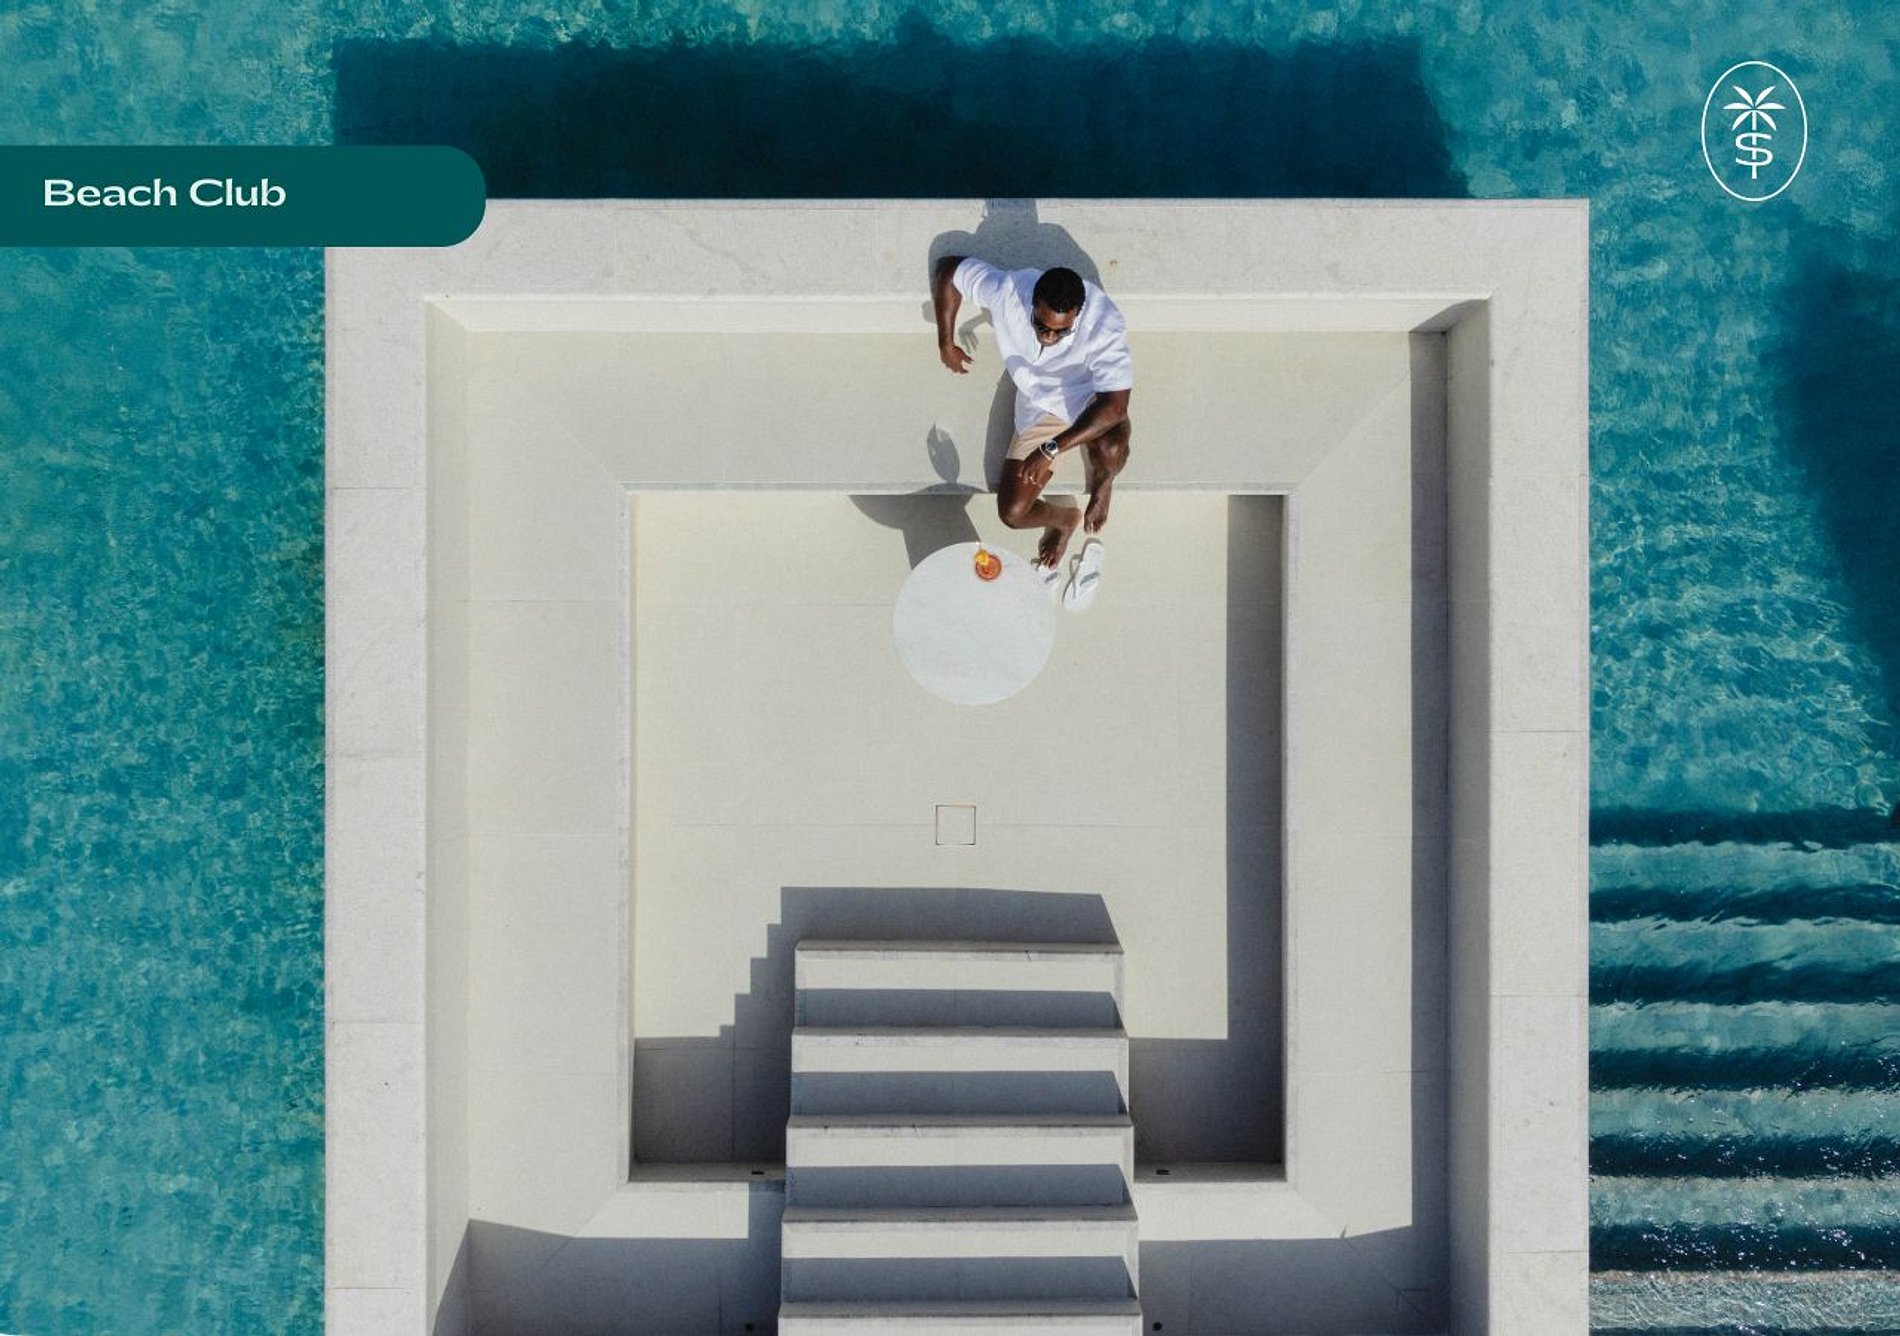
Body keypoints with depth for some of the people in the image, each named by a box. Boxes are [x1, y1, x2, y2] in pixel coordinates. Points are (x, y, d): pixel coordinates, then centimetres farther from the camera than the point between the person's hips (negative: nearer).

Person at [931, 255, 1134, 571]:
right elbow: (949, 268, -11)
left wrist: (1051, 450, -47)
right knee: (1012, 513, -6)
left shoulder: (1105, 325, -36)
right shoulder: (1009, 291, -28)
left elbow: (1115, 405, -43)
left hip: (1091, 398, -3)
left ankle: (1102, 481, 1)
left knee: (1109, 449, -39)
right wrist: (946, 343, -6)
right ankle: (1064, 519, 31)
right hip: (1040, 405, 3)